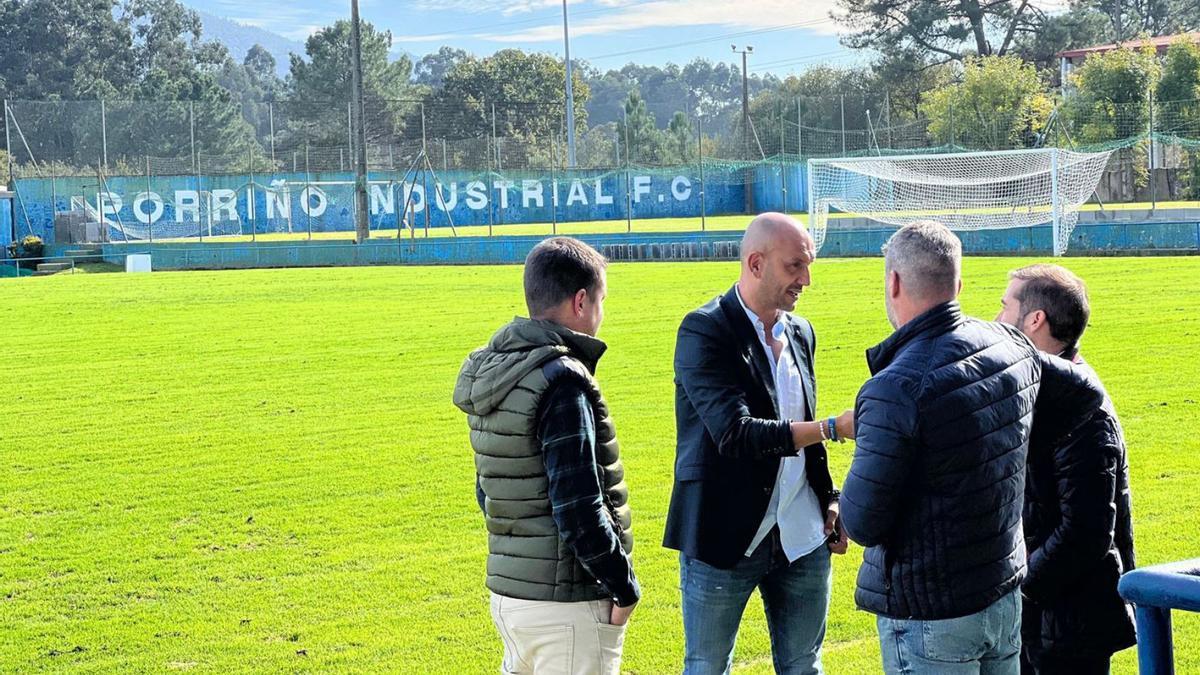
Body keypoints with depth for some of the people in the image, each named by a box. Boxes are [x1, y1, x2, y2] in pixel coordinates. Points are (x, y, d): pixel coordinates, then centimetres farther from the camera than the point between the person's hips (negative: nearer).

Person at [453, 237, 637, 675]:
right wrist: (624, 588, -10)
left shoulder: (491, 372, 9)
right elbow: (578, 509, -21)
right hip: (568, 604, -9)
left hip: (507, 590, 9)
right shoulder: (562, 381, -18)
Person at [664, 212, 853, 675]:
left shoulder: (800, 333, 9)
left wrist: (829, 500, 10)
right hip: (726, 538, -6)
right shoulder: (704, 332, -14)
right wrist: (833, 428, -27)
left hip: (802, 540, 6)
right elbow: (735, 434, -24)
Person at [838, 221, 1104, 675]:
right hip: (1005, 594, 7)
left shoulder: (895, 391, -25)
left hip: (927, 616, -7)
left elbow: (862, 524, -21)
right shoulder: (1010, 345, -2)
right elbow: (1086, 395, 17)